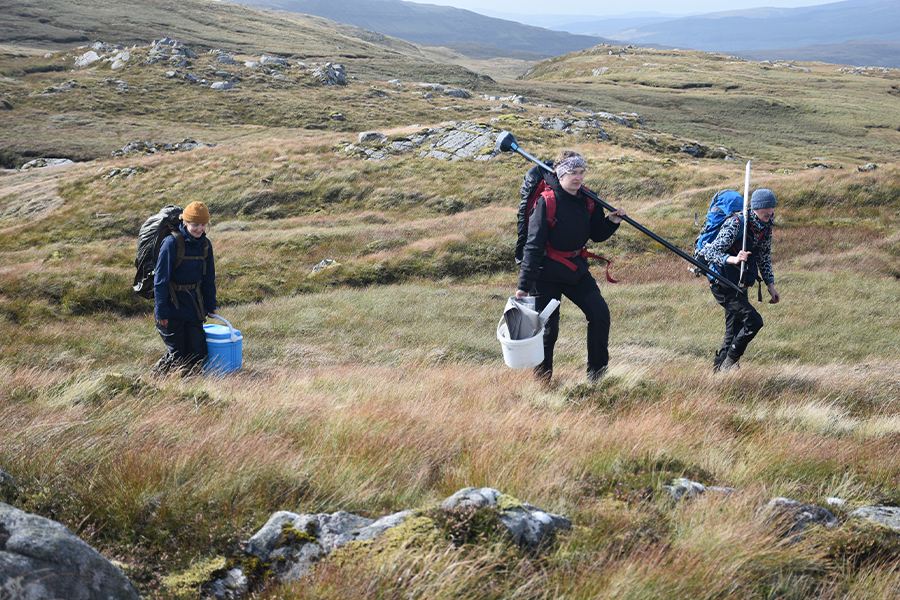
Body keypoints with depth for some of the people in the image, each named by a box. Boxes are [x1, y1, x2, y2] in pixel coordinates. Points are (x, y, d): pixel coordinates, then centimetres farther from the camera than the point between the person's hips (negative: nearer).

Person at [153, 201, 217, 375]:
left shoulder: (205, 245, 4)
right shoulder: (172, 243, -15)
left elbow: (209, 279, 16)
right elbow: (161, 279, -15)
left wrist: (210, 306, 15)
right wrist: (161, 311, -17)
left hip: (194, 308, 6)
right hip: (173, 308, -6)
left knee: (198, 354, 3)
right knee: (177, 355, -1)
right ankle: (158, 375, 24)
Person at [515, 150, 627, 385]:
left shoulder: (587, 200, 1)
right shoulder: (546, 202, -17)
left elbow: (597, 235, 11)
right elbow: (534, 244, -18)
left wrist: (611, 222, -11)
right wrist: (524, 284, -20)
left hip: (577, 270, 6)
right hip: (547, 275, -6)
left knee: (600, 313, -5)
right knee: (548, 328, 0)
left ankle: (597, 374, 8)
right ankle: (542, 381, 20)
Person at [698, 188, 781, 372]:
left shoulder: (766, 227, 2)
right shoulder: (735, 224, -23)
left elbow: (764, 257, 18)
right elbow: (711, 253, -29)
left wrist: (771, 285, 11)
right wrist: (734, 259, -46)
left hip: (739, 285, 8)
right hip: (722, 285, -8)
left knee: (735, 332, 13)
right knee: (754, 321, -18)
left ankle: (719, 368, 29)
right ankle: (730, 361, -4)